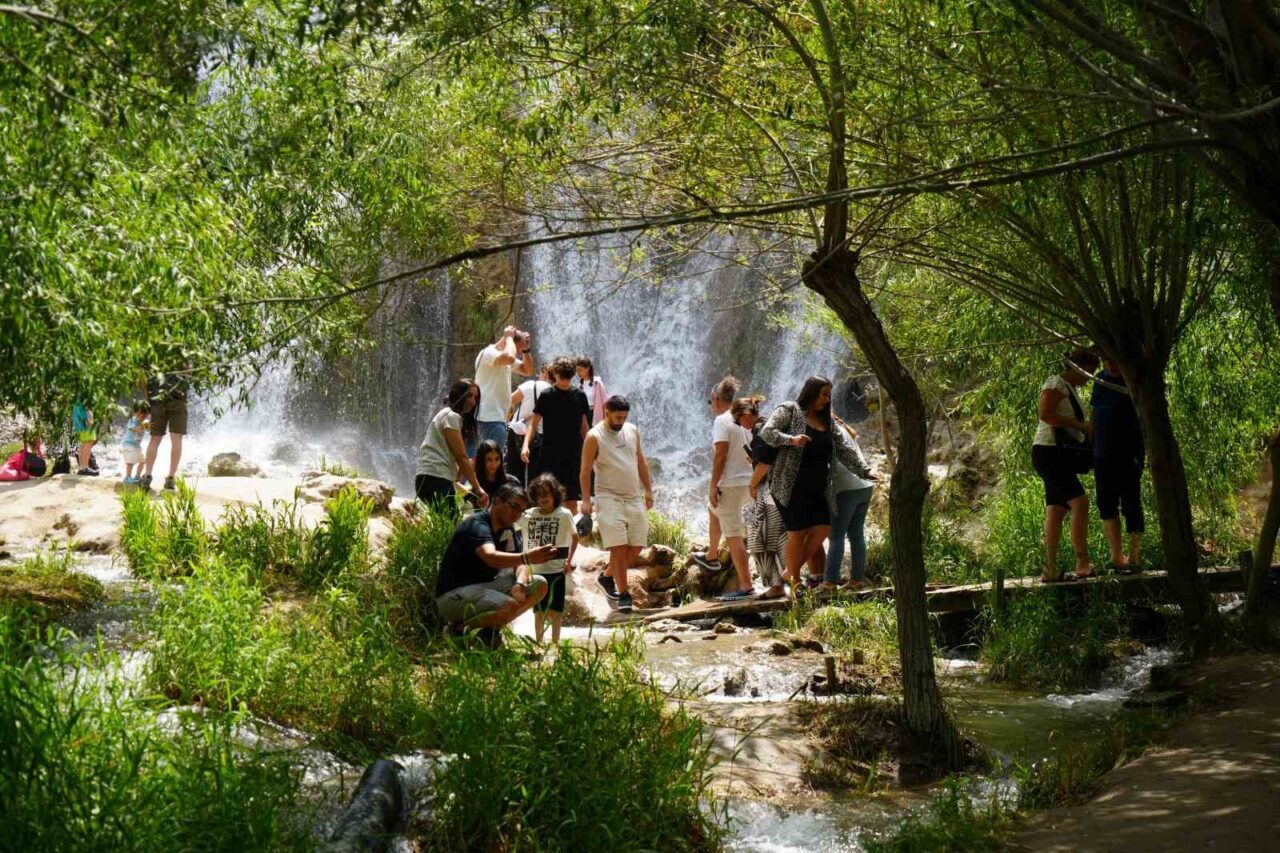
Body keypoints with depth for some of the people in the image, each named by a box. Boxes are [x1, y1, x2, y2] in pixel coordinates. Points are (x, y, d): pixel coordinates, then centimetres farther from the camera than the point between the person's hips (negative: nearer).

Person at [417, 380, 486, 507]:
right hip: (436, 480, -10)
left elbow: (455, 458, 19)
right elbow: (461, 458, -9)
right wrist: (477, 488, -9)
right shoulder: (452, 416, -3)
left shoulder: (445, 415, 25)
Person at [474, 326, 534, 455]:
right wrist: (508, 337, -15)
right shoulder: (488, 353, -13)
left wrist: (525, 349, 9)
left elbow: (528, 371, 24)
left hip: (499, 417, 10)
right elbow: (509, 358, -33)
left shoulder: (504, 357, 17)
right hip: (489, 419, -10)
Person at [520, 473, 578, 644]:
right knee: (538, 610, 11)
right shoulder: (528, 515, -1)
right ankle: (539, 643, 20)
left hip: (556, 570, -2)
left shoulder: (564, 514, -6)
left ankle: (555, 642, 13)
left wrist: (569, 560, -2)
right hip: (535, 569, 2)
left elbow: (574, 537, 3)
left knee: (555, 609, 4)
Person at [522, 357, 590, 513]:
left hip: (573, 454, 2)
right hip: (550, 453, -2)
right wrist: (526, 444, -18)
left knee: (571, 500, 4)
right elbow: (534, 422, -4)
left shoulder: (579, 396, 6)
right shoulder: (546, 396, -2)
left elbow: (584, 426, 13)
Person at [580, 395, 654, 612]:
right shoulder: (594, 437, -7)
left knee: (636, 546, 5)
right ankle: (623, 594, -5)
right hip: (609, 497, -6)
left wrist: (648, 490, 16)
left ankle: (608, 577, 24)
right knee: (618, 546, -11)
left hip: (634, 497, 6)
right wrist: (586, 500, -13)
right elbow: (585, 471, -7)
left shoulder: (632, 431, 9)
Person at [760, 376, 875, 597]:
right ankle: (795, 584, 6)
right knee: (797, 532, -5)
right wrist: (791, 440, -28)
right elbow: (766, 432, -13)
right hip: (791, 485, -7)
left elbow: (844, 449, 15)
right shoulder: (789, 411, -3)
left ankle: (790, 572, 15)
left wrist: (863, 471, 7)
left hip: (816, 488, 7)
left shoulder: (826, 421, 18)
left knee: (822, 528, 1)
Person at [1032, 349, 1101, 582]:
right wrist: (1081, 425, -19)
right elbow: (1046, 414, -20)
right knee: (1080, 503, -18)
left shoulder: (1071, 389, 22)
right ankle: (1082, 564, -20)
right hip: (1049, 452, -10)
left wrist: (1087, 431, 8)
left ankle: (1050, 569, 2)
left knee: (1056, 511, 5)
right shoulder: (1056, 384, -7)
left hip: (1060, 456, 10)